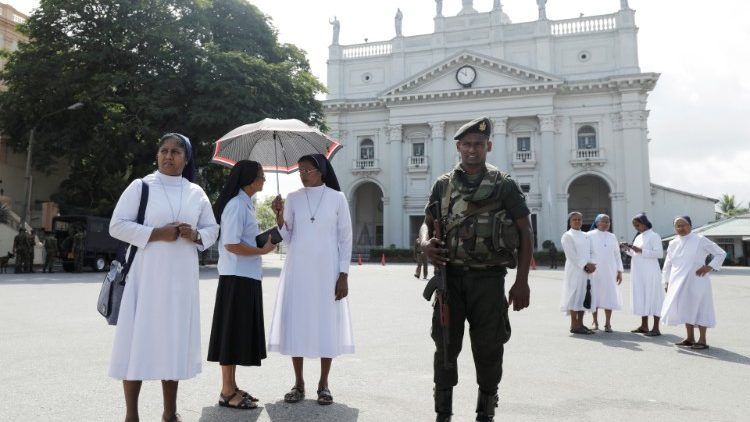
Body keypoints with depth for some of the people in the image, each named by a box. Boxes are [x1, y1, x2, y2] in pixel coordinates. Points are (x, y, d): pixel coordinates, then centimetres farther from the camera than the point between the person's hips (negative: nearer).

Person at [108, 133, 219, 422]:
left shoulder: (196, 193, 11)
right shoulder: (141, 186, 1)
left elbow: (213, 229, 14)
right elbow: (117, 226, -4)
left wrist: (196, 235, -8)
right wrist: (156, 233, -16)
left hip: (182, 278, 3)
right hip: (146, 275, -3)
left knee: (174, 339, 8)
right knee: (140, 338, -2)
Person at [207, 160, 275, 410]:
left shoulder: (246, 203, 15)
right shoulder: (236, 204, -14)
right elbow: (231, 244, -20)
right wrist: (262, 250, -13)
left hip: (247, 276, 10)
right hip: (237, 277, -10)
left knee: (240, 331, 13)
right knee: (233, 332, -3)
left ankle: (231, 387, 22)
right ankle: (227, 392, 5)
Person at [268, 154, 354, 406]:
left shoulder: (337, 198, 0)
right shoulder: (293, 198, 6)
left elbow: (345, 238, 0)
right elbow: (288, 238, 6)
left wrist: (344, 275, -5)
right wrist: (279, 216, -11)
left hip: (326, 271, -2)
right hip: (298, 271, 2)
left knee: (327, 324, 2)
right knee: (297, 324, 3)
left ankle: (323, 384, 14)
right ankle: (298, 383, 15)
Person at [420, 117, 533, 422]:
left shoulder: (504, 185, 1)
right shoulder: (443, 185, 8)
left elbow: (525, 233, 0)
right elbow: (427, 224, 12)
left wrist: (522, 281, -6)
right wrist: (426, 243, -13)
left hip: (488, 278, -2)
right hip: (450, 276, 2)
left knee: (488, 350, 6)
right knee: (446, 347, 6)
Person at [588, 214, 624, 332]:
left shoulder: (612, 237, 12)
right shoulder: (590, 236, 0)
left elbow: (617, 255, 13)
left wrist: (619, 271, 9)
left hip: (609, 272, 3)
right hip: (594, 272, -3)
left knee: (609, 297, 1)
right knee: (594, 296, 2)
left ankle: (607, 324, 9)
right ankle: (595, 323, 15)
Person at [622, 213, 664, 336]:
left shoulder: (654, 236, -8)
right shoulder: (638, 237, 16)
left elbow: (659, 253, -17)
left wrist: (641, 251, -20)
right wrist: (628, 250, 5)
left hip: (650, 273, -8)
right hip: (638, 274, 8)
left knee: (653, 297, -3)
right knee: (642, 297, 11)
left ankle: (656, 328, 1)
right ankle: (644, 326, 19)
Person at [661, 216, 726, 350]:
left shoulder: (700, 240, -5)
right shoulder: (673, 243, 9)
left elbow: (721, 253, 0)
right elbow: (668, 264, 16)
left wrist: (709, 267, -10)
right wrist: (667, 281, 11)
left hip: (696, 282, -5)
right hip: (679, 283, 5)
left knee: (699, 308, -3)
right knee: (685, 309, 10)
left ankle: (702, 340, 5)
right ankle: (690, 338, 21)